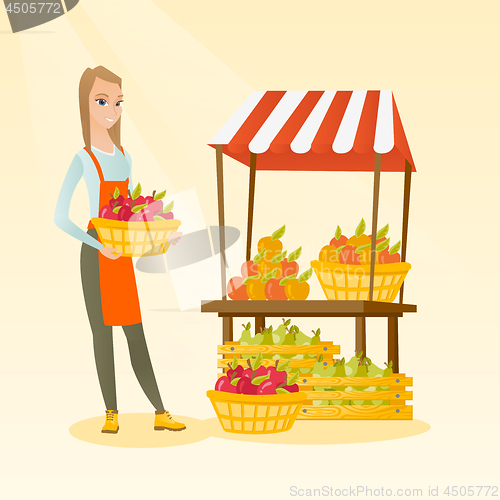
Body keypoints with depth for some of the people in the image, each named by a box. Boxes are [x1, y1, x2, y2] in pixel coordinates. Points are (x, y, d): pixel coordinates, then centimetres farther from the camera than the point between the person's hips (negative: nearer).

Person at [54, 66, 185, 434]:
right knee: (103, 331, 0)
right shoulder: (83, 159, -11)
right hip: (95, 253, -6)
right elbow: (59, 217, -15)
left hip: (123, 255, 6)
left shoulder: (123, 157, 10)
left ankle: (160, 413, 9)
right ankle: (111, 413, 10)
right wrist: (100, 246, -23)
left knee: (136, 334, 7)